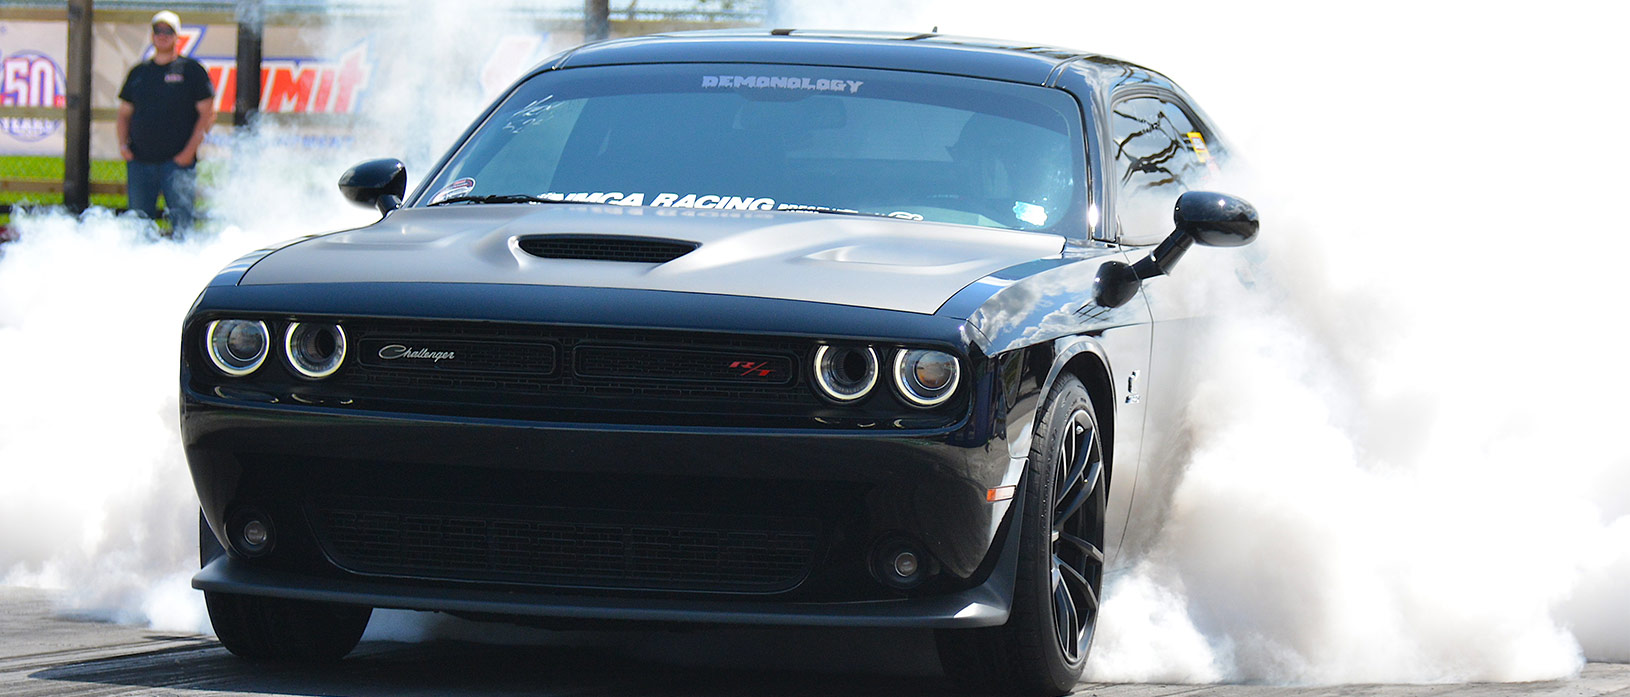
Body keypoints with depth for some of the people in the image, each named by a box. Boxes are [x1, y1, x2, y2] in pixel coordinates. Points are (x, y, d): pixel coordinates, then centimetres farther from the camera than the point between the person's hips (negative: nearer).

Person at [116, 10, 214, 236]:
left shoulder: (191, 70, 3)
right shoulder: (139, 72, 15)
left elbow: (207, 114, -1)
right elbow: (125, 114, 21)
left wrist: (189, 151, -10)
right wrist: (123, 143, 2)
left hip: (177, 160, -4)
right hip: (140, 161, 4)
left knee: (181, 220, -14)